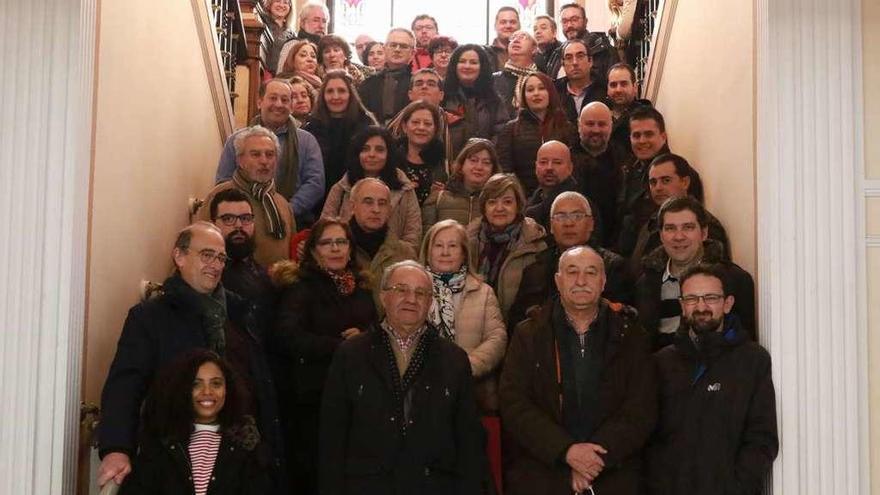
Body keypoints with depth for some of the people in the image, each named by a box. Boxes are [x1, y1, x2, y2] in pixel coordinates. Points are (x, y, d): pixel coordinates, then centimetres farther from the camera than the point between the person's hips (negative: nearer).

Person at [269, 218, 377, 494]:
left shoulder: (361, 286, 11)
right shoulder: (301, 286, -6)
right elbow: (287, 337, -20)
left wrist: (364, 336, -5)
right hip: (313, 396, -5)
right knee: (314, 472, 4)